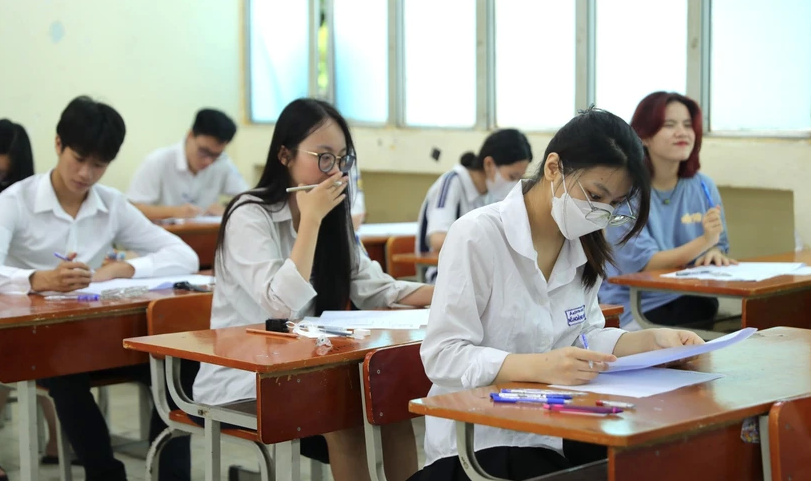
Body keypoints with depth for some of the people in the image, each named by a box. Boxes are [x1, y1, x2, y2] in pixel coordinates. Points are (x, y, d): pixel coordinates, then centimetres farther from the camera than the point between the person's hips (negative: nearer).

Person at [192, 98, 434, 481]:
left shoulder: (334, 218, 8)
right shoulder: (249, 217, -17)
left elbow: (373, 290, 2)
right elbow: (283, 306, -29)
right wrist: (310, 219, -26)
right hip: (241, 383, -7)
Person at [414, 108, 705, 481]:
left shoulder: (582, 245, 7)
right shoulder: (477, 236, -16)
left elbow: (583, 338, 13)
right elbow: (443, 357, -20)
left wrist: (651, 340, -5)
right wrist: (539, 366, -34)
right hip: (479, 439, -6)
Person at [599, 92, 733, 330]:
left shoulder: (703, 186, 6)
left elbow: (719, 246, 13)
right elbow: (641, 265, -17)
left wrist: (714, 253, -12)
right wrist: (704, 241, -28)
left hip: (689, 300, 5)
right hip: (635, 308, -5)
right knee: (708, 312, -32)